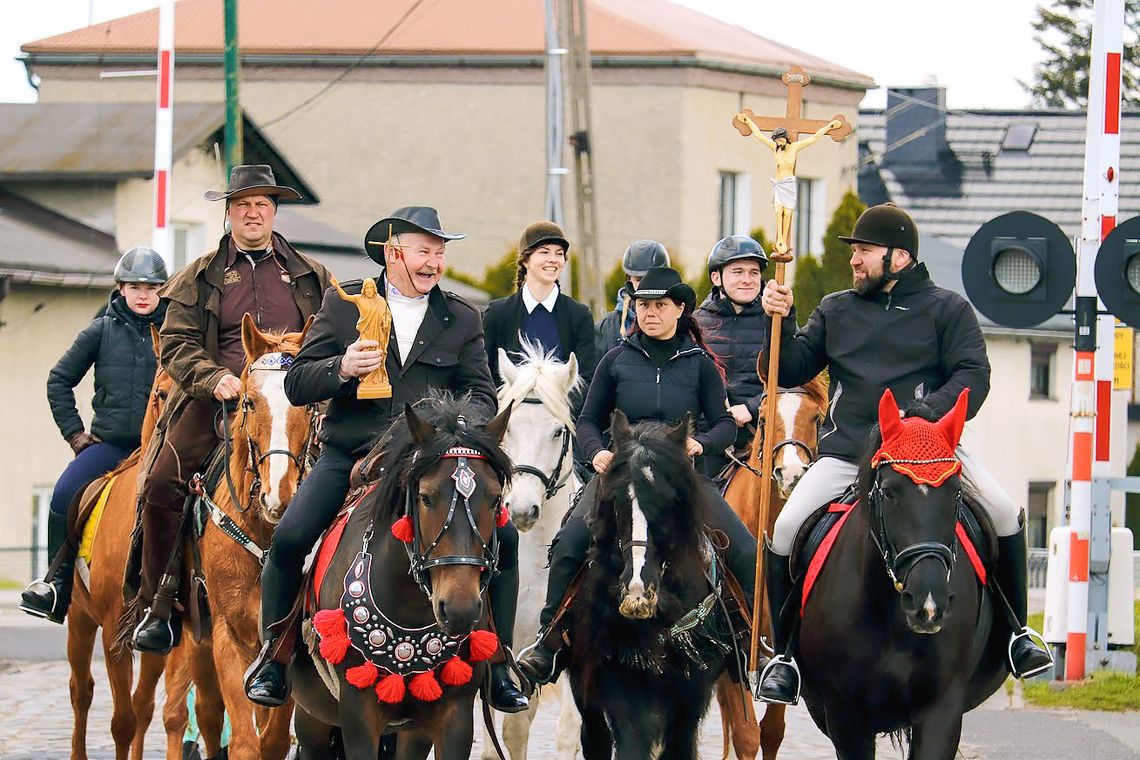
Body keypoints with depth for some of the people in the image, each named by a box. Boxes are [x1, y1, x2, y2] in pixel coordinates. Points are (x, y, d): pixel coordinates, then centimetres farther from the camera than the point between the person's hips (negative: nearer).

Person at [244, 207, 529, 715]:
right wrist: (342, 370, -18)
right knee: (289, 538, -22)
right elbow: (297, 385, 4)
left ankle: (497, 662, -1)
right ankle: (272, 653, 0)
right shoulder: (344, 304, 6)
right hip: (350, 455, -1)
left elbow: (481, 393, 9)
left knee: (502, 536, -15)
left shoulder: (462, 320, 11)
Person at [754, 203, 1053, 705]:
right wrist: (780, 321, -2)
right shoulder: (835, 312, 18)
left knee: (1004, 514, -21)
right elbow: (791, 371, 16)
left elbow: (972, 376, -4)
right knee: (784, 532, -17)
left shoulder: (946, 309, 7)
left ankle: (1015, 634, -5)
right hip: (845, 453, 2)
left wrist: (927, 415, -21)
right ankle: (784, 653, -1)